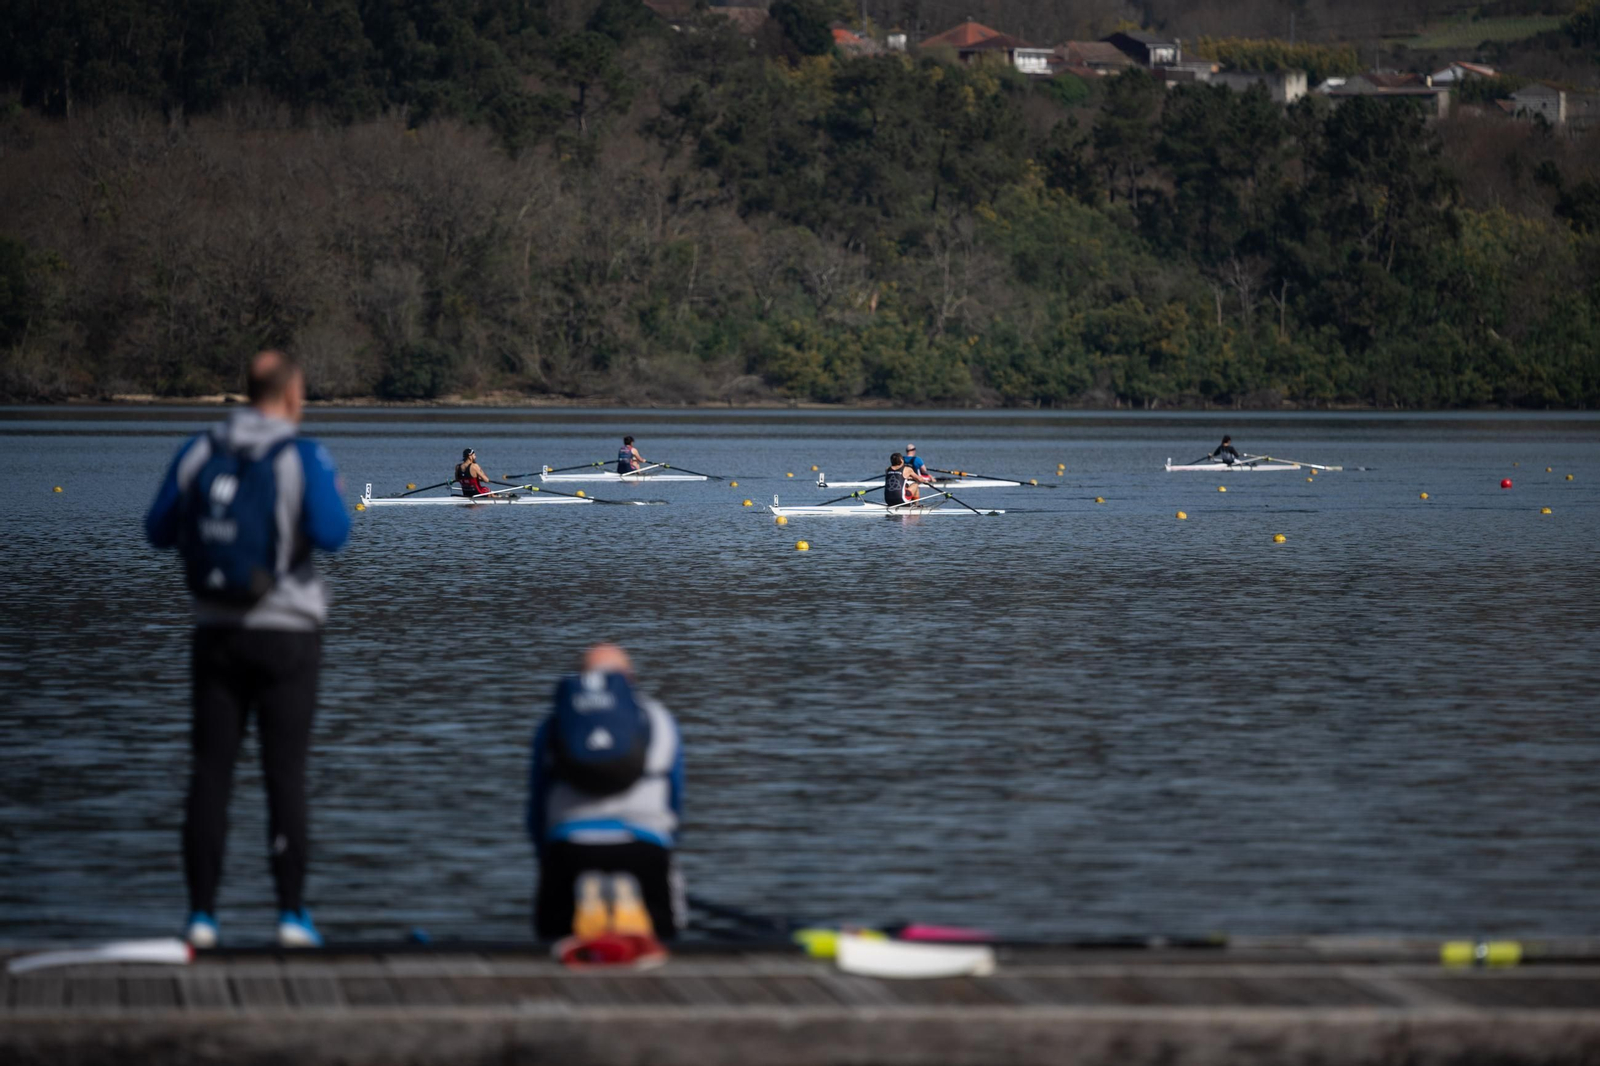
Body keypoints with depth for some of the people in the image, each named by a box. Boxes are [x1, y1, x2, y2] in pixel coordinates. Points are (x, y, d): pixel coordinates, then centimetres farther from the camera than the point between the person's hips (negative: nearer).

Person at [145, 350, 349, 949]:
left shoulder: (200, 452, 2)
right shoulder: (304, 458, -10)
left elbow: (159, 531, 7)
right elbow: (330, 536, -20)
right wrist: (332, 502, 3)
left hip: (217, 631, 3)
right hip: (285, 633, -3)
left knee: (210, 772, 4)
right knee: (285, 773, 1)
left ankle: (202, 915, 2)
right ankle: (291, 913, 0)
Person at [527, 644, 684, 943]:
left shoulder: (552, 725, 19)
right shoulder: (659, 719, 19)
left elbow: (537, 804, 20)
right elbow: (675, 800, 21)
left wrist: (545, 859, 31)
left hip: (570, 841, 0)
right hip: (644, 844, 0)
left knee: (551, 931, 15)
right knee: (664, 931, 14)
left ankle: (582, 896, -19)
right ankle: (629, 897, -20)